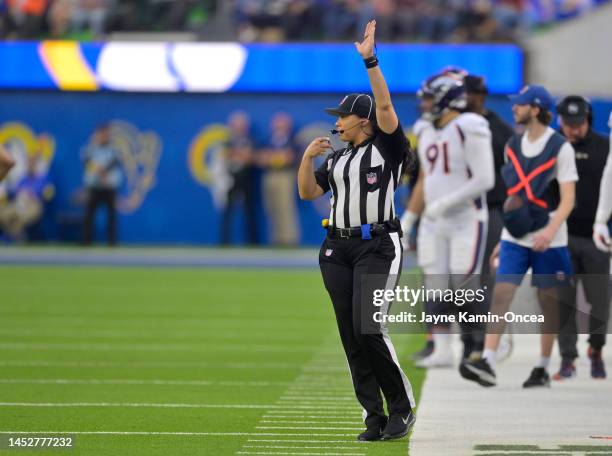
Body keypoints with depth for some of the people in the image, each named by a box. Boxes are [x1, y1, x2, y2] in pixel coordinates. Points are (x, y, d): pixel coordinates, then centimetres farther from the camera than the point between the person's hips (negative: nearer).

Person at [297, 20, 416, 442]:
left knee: (369, 329, -17)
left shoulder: (388, 148, -1)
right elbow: (307, 192, 13)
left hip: (378, 248, -7)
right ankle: (374, 418, 7)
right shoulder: (336, 159, 18)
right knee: (351, 336, 2)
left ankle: (403, 407, -2)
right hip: (337, 249, 7)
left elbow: (385, 105, -15)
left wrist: (370, 60, -21)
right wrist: (308, 156, -1)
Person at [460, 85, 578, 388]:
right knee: (501, 294, -9)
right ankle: (487, 364, -16)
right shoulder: (513, 145, 10)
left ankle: (543, 368, 14)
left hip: (548, 241, -5)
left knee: (548, 302, 4)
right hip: (515, 238, 5)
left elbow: (567, 200, -13)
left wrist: (551, 229, -29)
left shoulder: (560, 148, -8)